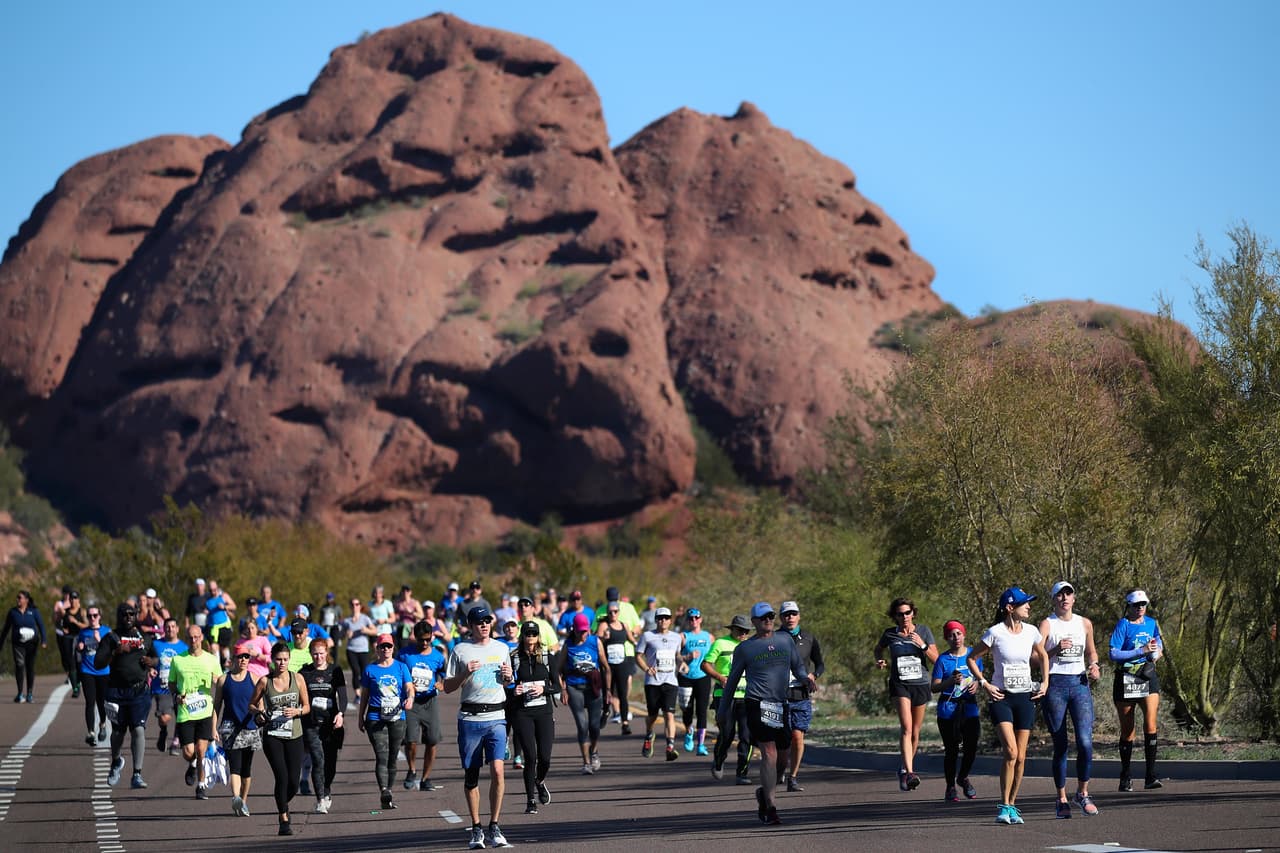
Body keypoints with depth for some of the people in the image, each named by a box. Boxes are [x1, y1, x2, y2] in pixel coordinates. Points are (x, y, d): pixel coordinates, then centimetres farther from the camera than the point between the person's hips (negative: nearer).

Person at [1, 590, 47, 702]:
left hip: (31, 643, 0)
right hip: (18, 643, 0)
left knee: (30, 667, 6)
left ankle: (29, 693, 18)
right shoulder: (13, 611, 5)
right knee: (19, 665, -16)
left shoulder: (33, 611, 2)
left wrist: (44, 640, -15)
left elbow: (41, 625, -3)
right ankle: (20, 694, -13)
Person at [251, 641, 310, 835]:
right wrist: (260, 712, -12)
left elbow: (307, 707, 8)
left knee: (294, 782, 0)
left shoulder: (298, 679, 2)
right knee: (282, 777, -16)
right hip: (272, 736, -2)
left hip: (294, 735, 2)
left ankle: (282, 807, 32)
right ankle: (284, 820, -6)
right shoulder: (265, 681, -1)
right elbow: (252, 704, 10)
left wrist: (296, 711, -13)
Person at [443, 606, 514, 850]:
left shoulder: (501, 648, 13)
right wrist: (465, 673, -13)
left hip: (496, 717, 1)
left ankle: (494, 828, -6)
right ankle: (476, 829, 14)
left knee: (497, 770, -13)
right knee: (471, 774, 4)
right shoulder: (460, 651, 3)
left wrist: (508, 676, 1)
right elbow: (447, 687, 3)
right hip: (470, 718, -1)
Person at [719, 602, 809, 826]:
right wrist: (723, 710, 17)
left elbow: (798, 666, 19)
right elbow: (733, 679, 13)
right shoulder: (745, 648, 5)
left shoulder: (785, 640, 14)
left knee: (782, 759, 8)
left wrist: (805, 677, -6)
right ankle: (770, 807, -16)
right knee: (769, 754, -16)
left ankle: (764, 793, 34)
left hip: (781, 705, 4)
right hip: (757, 704, -4)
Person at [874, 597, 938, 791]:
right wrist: (881, 662, 3)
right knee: (906, 727, -20)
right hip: (899, 685, -2)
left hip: (920, 685, 2)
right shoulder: (890, 635, 2)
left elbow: (936, 660, 0)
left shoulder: (924, 631, 2)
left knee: (915, 732, 9)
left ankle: (905, 770, 30)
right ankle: (910, 773, -30)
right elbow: (878, 649, 23)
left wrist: (922, 645, -16)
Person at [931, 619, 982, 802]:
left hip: (970, 707, 3)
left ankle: (963, 777, 26)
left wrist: (976, 684, -4)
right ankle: (950, 788, 13)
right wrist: (950, 682, -22)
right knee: (951, 750, -1)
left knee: (971, 747, -2)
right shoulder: (943, 660, -3)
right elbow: (934, 687, -5)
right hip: (948, 709, -3)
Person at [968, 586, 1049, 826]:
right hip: (1002, 697, -4)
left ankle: (1012, 806, 15)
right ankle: (1004, 806, -10)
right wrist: (985, 684, -7)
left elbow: (1042, 656, 22)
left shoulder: (1031, 632, 3)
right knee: (1011, 752, -18)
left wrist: (1045, 682, 11)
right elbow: (972, 658, 1)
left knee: (1020, 757, 3)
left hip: (1025, 697, 4)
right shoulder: (995, 633, -9)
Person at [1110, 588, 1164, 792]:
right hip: (1126, 680, -3)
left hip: (1148, 678, 3)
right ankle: (1125, 778, 16)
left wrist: (1157, 650, 3)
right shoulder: (1123, 625, -6)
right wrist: (1141, 651, -18)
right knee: (1127, 730, 5)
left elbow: (1158, 642, 27)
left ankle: (1151, 776, -13)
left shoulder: (1151, 623, 9)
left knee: (1150, 725, -13)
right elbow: (1114, 654, -14)